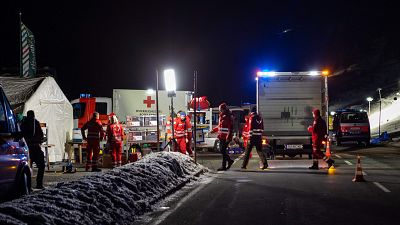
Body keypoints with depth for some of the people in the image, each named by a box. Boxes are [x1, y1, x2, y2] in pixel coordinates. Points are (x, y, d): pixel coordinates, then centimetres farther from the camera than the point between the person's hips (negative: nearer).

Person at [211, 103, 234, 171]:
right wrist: (214, 130, 16)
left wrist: (228, 136, -27)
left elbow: (230, 128, -20)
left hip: (225, 137, -9)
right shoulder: (221, 116, 16)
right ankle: (230, 160, 27)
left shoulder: (228, 117, -14)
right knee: (221, 150, 12)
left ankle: (224, 166, 1)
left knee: (223, 151, -6)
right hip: (221, 137, 9)